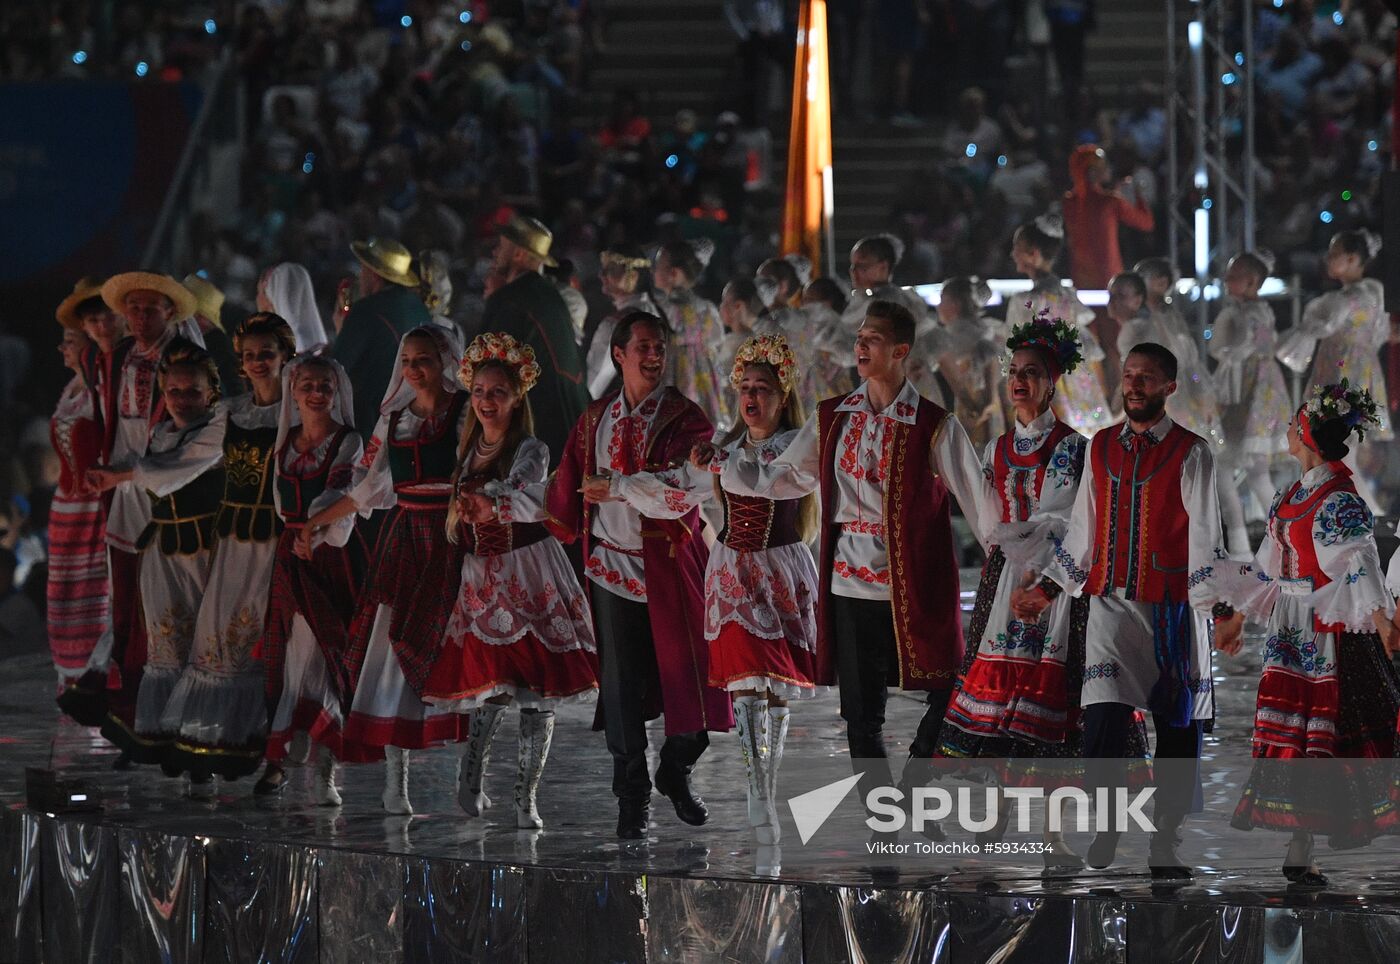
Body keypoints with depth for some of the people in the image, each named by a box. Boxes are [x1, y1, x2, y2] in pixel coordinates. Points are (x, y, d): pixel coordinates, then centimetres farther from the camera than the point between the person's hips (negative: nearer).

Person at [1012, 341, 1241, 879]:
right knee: (1102, 717, -14)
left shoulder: (1190, 453, -1)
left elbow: (1205, 538, -6)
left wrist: (1218, 610, -16)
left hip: (1171, 609, -2)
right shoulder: (1101, 447, 11)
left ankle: (1165, 844, 12)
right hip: (1111, 603, 2)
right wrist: (1046, 591, 15)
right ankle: (1104, 831, -4)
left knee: (1177, 728, 2)